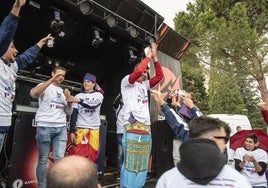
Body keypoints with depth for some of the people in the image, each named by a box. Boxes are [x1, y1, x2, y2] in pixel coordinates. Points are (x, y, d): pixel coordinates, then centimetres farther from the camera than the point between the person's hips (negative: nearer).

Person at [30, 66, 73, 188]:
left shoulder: (63, 91, 20)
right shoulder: (44, 86, 6)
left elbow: (68, 112, 17)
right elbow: (33, 93, -19)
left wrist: (69, 99, -2)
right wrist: (52, 79, -20)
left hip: (61, 128, 4)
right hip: (45, 127, -4)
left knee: (59, 158, -1)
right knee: (43, 160, 1)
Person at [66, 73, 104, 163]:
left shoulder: (98, 95, 6)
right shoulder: (78, 96, 8)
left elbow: (93, 105, -16)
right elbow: (74, 114, 5)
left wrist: (79, 101, -27)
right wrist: (72, 131, -1)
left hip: (94, 129, 0)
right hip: (80, 129, 0)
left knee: (91, 155, 1)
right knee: (78, 154, -4)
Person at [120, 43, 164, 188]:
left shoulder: (144, 85, 21)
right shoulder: (126, 82, 1)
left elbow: (159, 76, 17)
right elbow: (138, 71, -18)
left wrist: (155, 57, 12)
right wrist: (148, 56, -3)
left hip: (146, 130, 8)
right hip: (133, 129, -7)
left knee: (142, 165, 11)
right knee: (130, 164, -6)